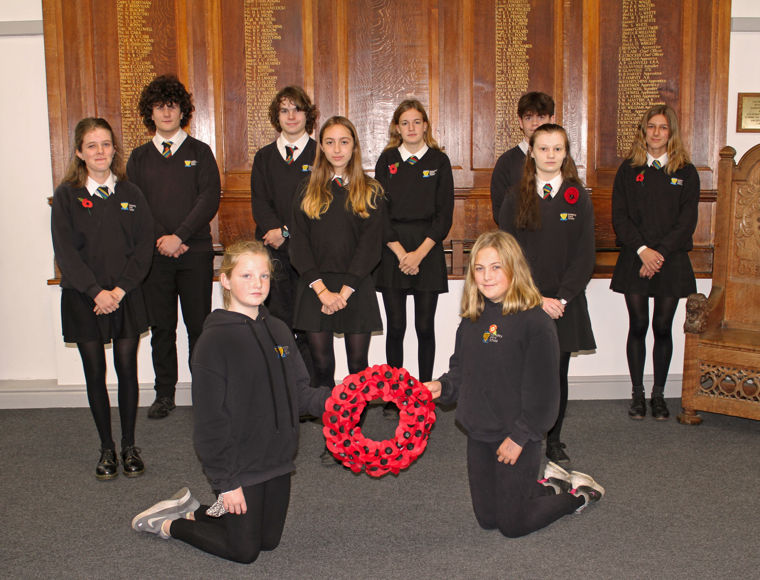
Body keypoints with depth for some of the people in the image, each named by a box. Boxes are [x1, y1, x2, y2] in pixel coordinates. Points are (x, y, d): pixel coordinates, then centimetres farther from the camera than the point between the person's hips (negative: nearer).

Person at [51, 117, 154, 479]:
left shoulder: (130, 194, 4)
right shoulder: (67, 196, -1)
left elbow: (143, 246, 0)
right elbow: (65, 251, -6)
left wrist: (120, 289, -11)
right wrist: (97, 291, -14)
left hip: (125, 297, 1)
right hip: (83, 299, -1)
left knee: (127, 370, 4)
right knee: (95, 372, 6)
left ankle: (129, 446, 17)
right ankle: (106, 448, 19)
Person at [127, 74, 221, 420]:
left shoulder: (199, 152, 7)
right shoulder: (139, 158, 12)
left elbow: (209, 199, -5)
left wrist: (179, 236, -14)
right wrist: (161, 240, -10)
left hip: (195, 252, -2)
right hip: (154, 253, 2)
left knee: (199, 325, 2)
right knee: (161, 327, 7)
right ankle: (164, 394, 18)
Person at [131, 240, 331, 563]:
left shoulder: (279, 332, 3)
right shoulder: (215, 341, -18)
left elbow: (299, 395, 6)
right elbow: (209, 421, -16)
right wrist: (226, 483, -16)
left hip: (277, 460, 7)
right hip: (238, 466, -7)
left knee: (269, 541, 18)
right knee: (244, 551, 6)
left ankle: (193, 512, 36)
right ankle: (167, 523, 26)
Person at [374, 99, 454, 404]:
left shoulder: (439, 161, 4)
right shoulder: (387, 160, 6)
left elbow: (445, 213, -1)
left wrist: (420, 253, -10)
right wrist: (400, 252, -10)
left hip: (428, 249, 0)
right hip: (392, 249, 1)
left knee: (425, 326, 3)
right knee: (395, 326, 3)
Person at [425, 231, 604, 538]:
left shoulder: (534, 320, -19)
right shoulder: (472, 318, 3)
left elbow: (542, 388, -17)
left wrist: (520, 436, -17)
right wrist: (442, 387, -6)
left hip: (517, 436, -7)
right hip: (479, 434, 7)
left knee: (512, 524, 5)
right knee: (486, 519, 17)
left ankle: (579, 492, 27)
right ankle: (549, 482, 37)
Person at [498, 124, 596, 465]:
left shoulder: (578, 198, 4)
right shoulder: (516, 198, 3)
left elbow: (585, 255, 0)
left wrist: (561, 298, -10)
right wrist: (536, 298, -12)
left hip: (565, 301, 1)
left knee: (557, 373, 8)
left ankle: (554, 440, 23)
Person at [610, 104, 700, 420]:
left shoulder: (686, 172, 5)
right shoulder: (629, 170, 6)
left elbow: (687, 221, -2)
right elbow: (619, 216, 0)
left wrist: (660, 252, -12)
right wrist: (642, 249, -13)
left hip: (671, 261, 0)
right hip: (634, 260, 0)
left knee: (662, 327, 3)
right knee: (638, 326, 1)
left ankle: (659, 395, 15)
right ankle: (637, 394, 12)